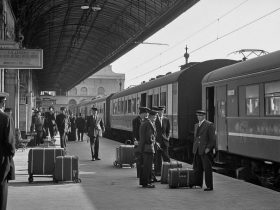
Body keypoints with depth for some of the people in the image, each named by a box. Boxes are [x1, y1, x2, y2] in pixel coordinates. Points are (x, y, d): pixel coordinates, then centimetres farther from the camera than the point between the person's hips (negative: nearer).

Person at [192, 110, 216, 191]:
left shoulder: (209, 125, -5)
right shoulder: (196, 125, 18)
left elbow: (212, 139, -8)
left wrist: (208, 148, -15)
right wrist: (194, 148, 14)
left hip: (206, 151, -7)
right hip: (197, 151, 7)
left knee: (207, 169, -3)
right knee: (197, 169, 8)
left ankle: (209, 186, 2)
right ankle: (198, 184, 18)